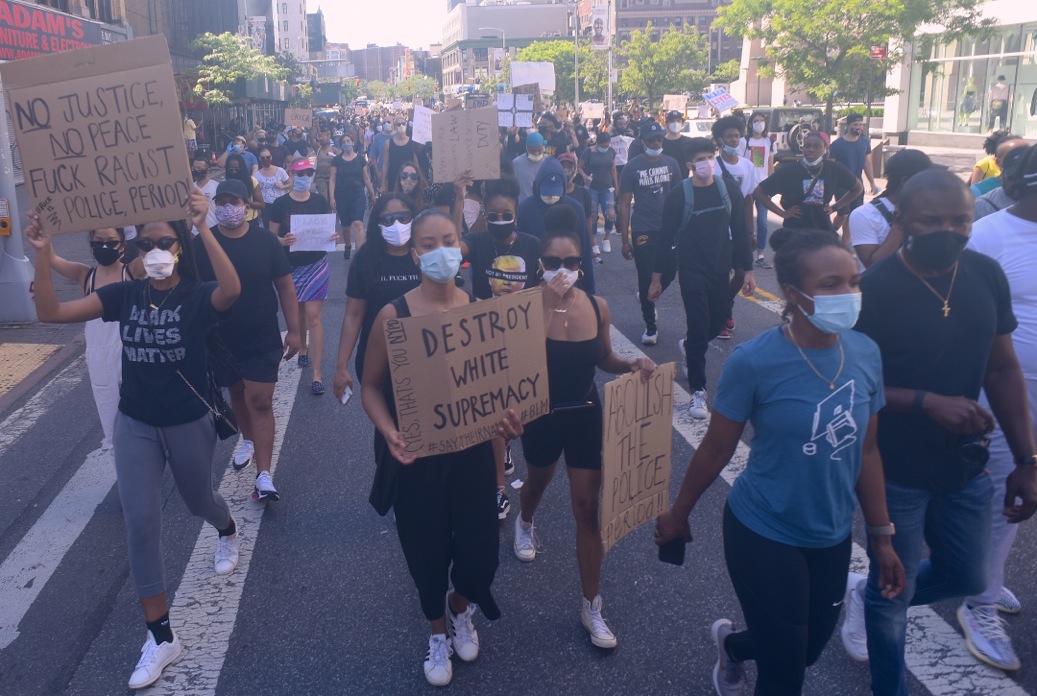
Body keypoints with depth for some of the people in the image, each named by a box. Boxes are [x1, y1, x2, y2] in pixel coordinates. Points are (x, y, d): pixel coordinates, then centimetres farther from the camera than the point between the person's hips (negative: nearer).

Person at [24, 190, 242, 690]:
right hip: (134, 425, 3)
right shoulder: (124, 294, -4)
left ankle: (227, 531, 61)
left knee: (197, 500, 20)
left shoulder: (198, 297, -14)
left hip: (189, 423, -3)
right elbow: (51, 313, -13)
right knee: (140, 522, -1)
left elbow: (232, 289, -40)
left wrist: (203, 228, -49)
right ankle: (160, 636, 10)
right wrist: (42, 254, -26)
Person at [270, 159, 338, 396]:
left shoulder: (320, 201, -1)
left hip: (317, 265, 0)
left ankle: (317, 373, -5)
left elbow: (329, 229, 7)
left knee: (314, 316, -5)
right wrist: (283, 241, -26)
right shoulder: (280, 204, -5)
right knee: (297, 313, 16)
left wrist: (334, 237, -15)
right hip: (291, 267, 0)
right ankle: (302, 349, 43)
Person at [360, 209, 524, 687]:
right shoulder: (393, 315, -13)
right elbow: (372, 386, -6)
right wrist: (389, 432, -23)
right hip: (417, 456, -1)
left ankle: (461, 607, 45)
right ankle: (438, 629, 45)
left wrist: (508, 416, -17)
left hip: (473, 449, 2)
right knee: (426, 546, 13)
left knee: (480, 544, 7)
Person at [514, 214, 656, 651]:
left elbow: (603, 359, 5)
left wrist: (632, 365, -11)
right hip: (543, 418, -1)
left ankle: (591, 607, 18)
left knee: (588, 508, 3)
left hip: (587, 417, 2)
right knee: (538, 482, 27)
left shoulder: (597, 306, -8)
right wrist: (550, 305, -33)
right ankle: (525, 523, 66)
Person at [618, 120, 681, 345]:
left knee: (669, 272, 8)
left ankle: (646, 298, 40)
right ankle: (651, 326, 19)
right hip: (643, 231, -3)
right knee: (646, 278, 3)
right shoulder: (632, 166, -6)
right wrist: (625, 240, -7)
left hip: (668, 228, 3)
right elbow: (625, 204, -5)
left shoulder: (671, 164, 3)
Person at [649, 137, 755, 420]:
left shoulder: (728, 190, 2)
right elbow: (666, 238, -4)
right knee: (699, 328, -6)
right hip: (692, 272, -4)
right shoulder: (678, 195, -8)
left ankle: (689, 345, 47)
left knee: (717, 322, 13)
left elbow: (740, 232, 6)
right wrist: (656, 278, -3)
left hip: (721, 271, 4)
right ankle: (698, 390, 5)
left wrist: (748, 270, 4)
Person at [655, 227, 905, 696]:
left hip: (833, 536, 5)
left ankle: (731, 643, 53)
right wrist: (678, 515, 0)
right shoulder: (754, 361, -23)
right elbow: (716, 450, -11)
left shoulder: (866, 353, -9)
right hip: (764, 535, -5)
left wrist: (881, 536, 8)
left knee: (809, 651, 24)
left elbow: (865, 450, 2)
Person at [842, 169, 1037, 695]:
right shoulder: (873, 290, -21)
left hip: (966, 466, 6)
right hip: (897, 472, -5)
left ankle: (864, 593, 46)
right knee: (894, 595, 12)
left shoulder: (986, 275, -4)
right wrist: (927, 402, -28)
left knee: (966, 579, 21)